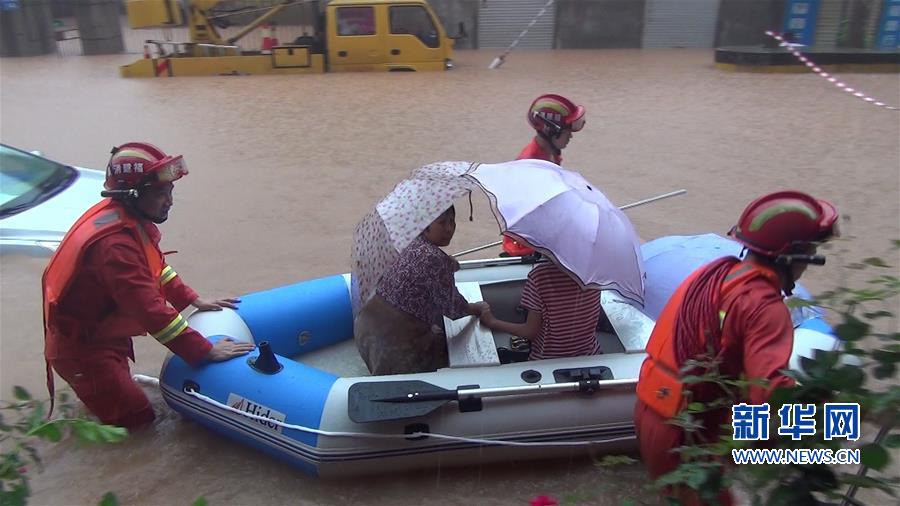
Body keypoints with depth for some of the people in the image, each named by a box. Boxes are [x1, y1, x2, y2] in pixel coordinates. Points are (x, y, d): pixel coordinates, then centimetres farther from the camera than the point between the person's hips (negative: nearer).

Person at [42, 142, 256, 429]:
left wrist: (194, 301, 6)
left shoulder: (130, 217, -5)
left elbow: (155, 265, 11)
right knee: (137, 421, -1)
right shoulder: (114, 245, -34)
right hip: (83, 350, -9)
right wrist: (207, 352, -33)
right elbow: (152, 311, -36)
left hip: (105, 334, 9)